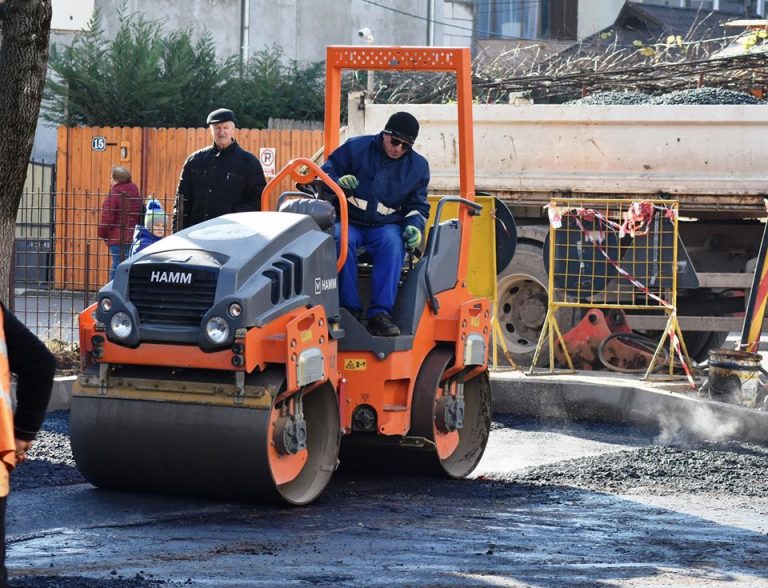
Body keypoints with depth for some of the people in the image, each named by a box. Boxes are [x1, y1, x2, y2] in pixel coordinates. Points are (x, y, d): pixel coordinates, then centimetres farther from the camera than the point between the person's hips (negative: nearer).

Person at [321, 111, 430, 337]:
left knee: (393, 243, -35)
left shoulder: (418, 166, 10)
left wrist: (415, 226, -5)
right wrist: (338, 183, -20)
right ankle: (350, 309, -32)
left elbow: (418, 206, 18)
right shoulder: (355, 148, 1)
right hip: (349, 222, -2)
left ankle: (380, 314, -37)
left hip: (385, 226, 2)